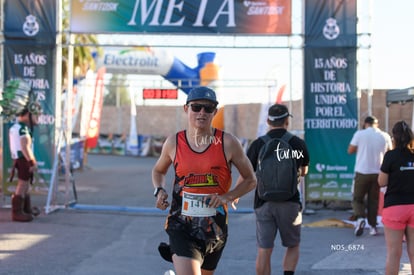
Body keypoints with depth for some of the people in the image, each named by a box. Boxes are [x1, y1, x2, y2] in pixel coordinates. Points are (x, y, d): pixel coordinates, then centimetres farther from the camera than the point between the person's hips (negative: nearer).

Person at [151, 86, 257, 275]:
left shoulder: (228, 143, -4)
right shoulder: (174, 142, 0)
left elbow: (250, 180, 4)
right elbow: (158, 170, 20)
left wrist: (227, 197, -12)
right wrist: (160, 191, 0)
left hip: (215, 228, 2)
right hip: (181, 226, -2)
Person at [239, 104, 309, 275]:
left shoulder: (258, 144, -3)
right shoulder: (298, 143, 0)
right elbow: (304, 171, 16)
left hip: (264, 203, 0)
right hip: (290, 203, 0)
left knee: (264, 251, 4)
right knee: (293, 246, 15)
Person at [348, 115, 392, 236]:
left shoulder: (360, 134, -6)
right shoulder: (385, 136, 2)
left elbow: (350, 150, -3)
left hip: (362, 172, -2)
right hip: (377, 172, 2)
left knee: (357, 198, 8)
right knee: (374, 200, 14)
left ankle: (360, 218, -17)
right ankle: (373, 226, 10)